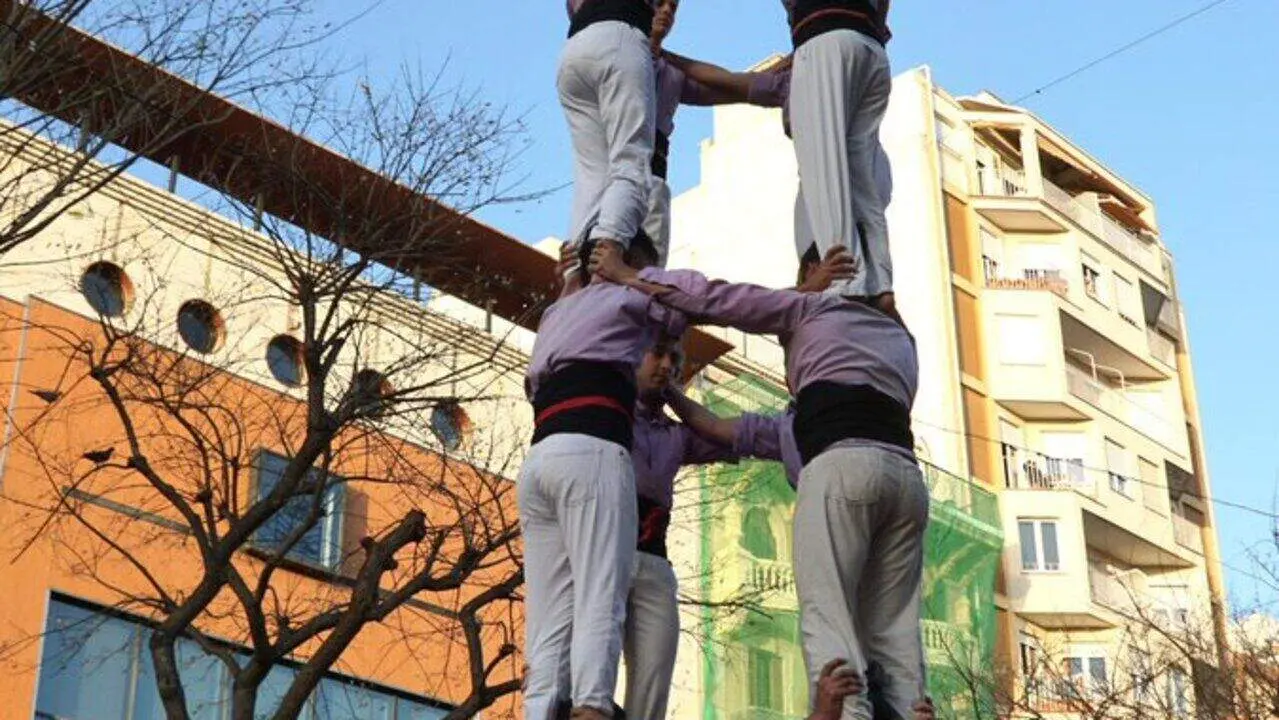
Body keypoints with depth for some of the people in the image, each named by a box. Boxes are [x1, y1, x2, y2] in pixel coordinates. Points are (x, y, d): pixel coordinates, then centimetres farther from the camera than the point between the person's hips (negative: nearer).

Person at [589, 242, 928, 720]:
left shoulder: (812, 308, 17)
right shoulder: (900, 338, 33)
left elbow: (716, 298, 11)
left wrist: (627, 277, 21)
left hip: (842, 464, -6)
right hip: (905, 472, 6)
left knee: (827, 621, -14)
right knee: (895, 632, 0)